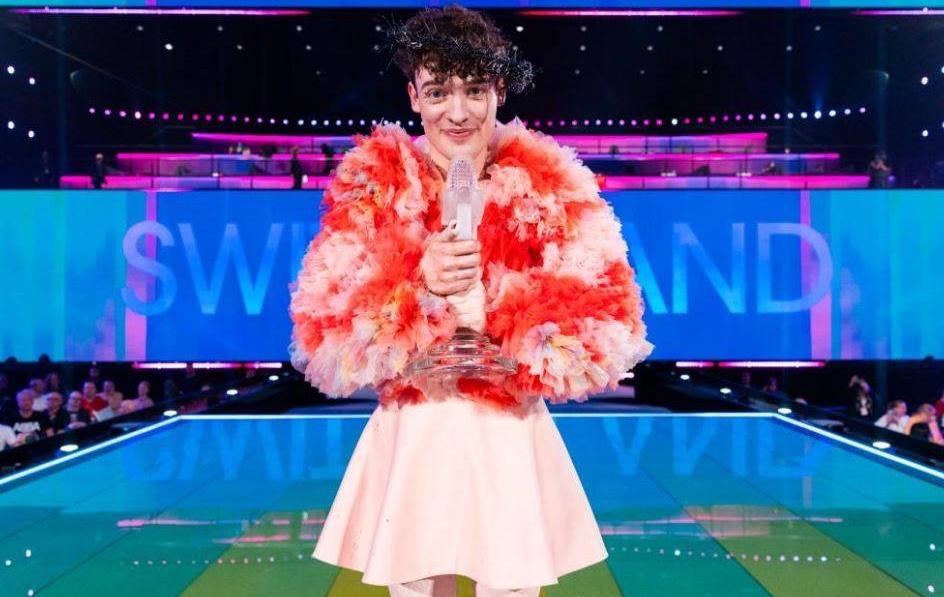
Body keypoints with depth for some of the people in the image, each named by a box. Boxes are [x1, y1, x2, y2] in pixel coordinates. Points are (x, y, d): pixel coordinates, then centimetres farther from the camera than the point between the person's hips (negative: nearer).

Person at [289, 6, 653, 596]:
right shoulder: (374, 186, -1)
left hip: (512, 438, 0)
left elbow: (606, 328, -7)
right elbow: (326, 336, -6)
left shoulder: (549, 187, -2)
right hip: (411, 438, 1)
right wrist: (419, 285, -21)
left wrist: (491, 301, -18)